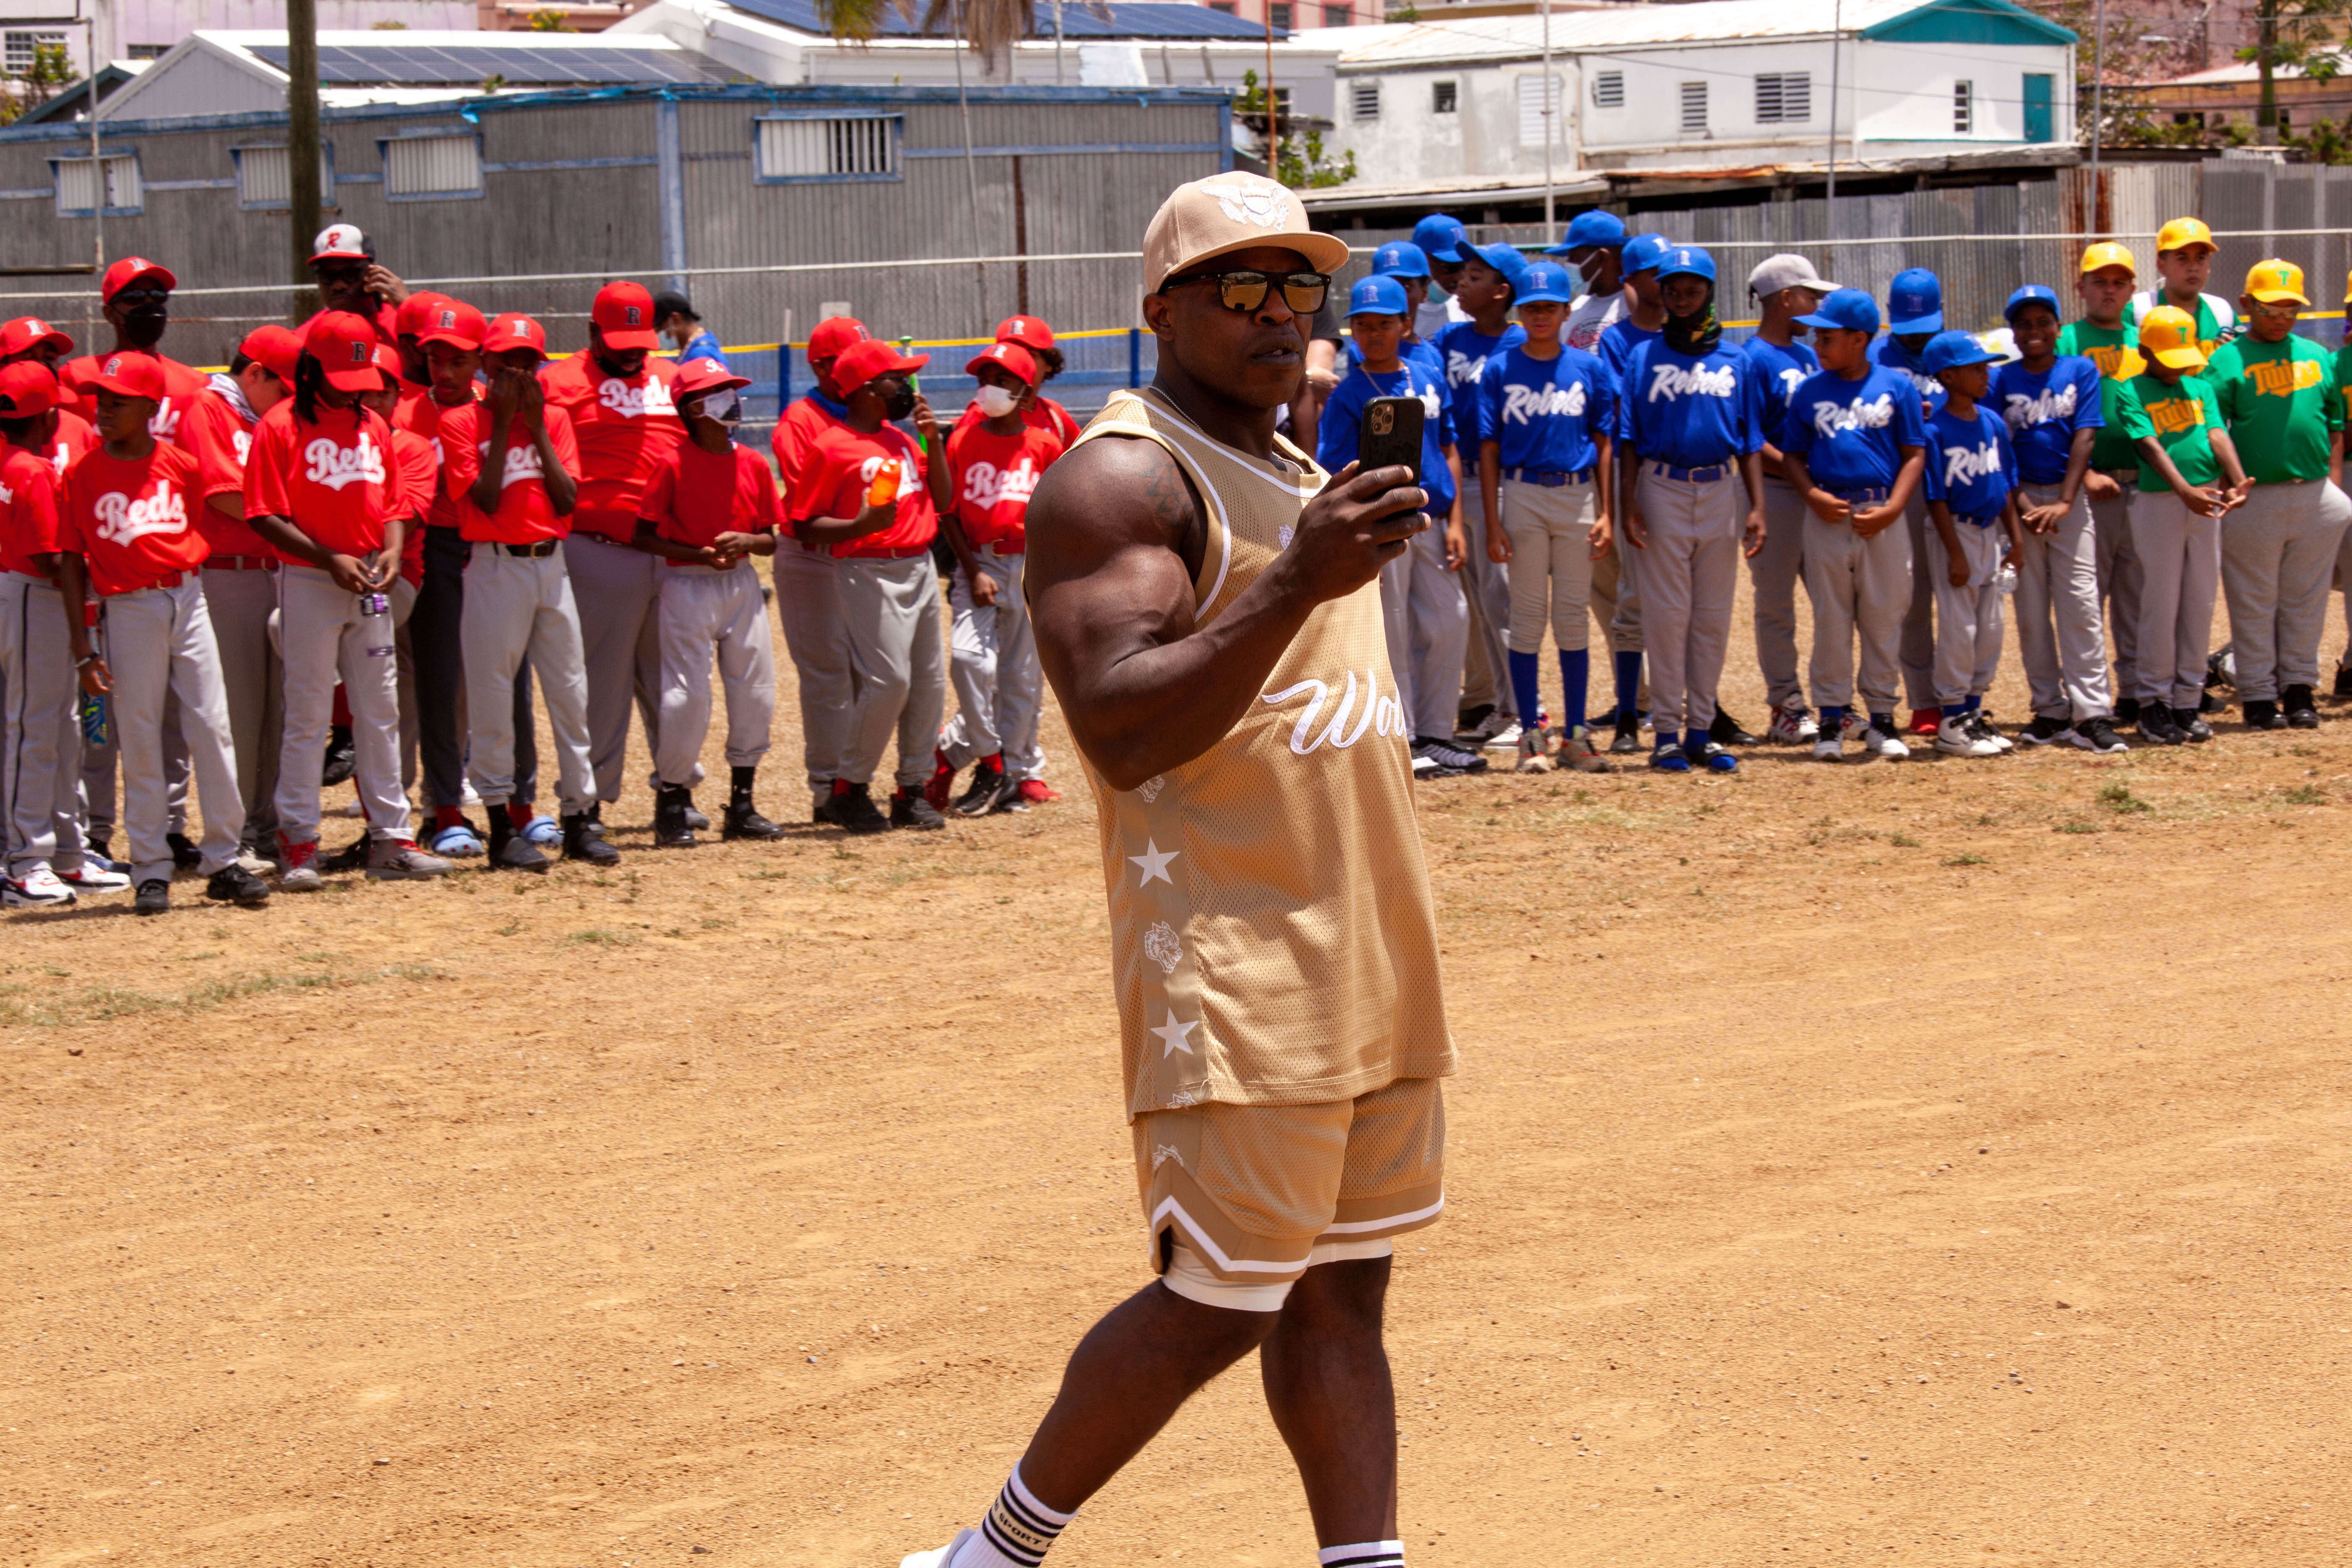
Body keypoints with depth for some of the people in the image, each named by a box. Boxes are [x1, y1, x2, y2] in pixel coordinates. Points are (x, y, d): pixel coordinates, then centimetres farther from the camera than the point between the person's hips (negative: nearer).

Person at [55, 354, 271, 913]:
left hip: (187, 599, 2)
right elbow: (72, 559, 1)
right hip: (129, 609, -2)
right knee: (140, 739, 1)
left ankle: (223, 862, 9)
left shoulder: (181, 465, 4)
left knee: (213, 728, 1)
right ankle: (151, 872, 7)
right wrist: (81, 647, -4)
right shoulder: (83, 474, -1)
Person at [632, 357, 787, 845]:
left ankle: (742, 805, 15)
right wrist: (700, 554, -17)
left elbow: (770, 540, 10)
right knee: (688, 696, -9)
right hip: (688, 585, -5)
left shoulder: (753, 464, 6)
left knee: (756, 691, 4)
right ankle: (670, 807, 3)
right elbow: (644, 535, -8)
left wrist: (746, 542, -11)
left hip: (742, 583, 5)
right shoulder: (674, 465, -8)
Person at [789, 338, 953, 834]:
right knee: (887, 680, -15)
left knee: (929, 682, 6)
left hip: (920, 569, 8)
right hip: (870, 573, -8)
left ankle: (911, 792, 15)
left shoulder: (902, 440, 16)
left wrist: (933, 443, 7)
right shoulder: (830, 448, -8)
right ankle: (850, 789, -1)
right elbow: (805, 525, -9)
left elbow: (942, 502, 17)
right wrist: (860, 526, -24)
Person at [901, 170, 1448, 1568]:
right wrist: (1297, 583, -30)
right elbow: (1122, 732, -23)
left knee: (1342, 1291, 8)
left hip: (1367, 955, 9)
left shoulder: (1301, 476, 19)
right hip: (1230, 967, -9)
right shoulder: (1119, 478, -11)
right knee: (1219, 1306, -6)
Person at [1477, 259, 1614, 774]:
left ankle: (1576, 734, 10)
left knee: (1573, 616, 5)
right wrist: (1492, 522, -6)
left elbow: (1604, 445, 7)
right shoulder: (1500, 370, 2)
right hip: (1522, 495, -1)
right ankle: (1531, 736, 6)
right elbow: (1489, 449, 1)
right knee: (1527, 615, 1)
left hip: (1578, 495, 1)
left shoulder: (1590, 369, 6)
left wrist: (1605, 513, -1)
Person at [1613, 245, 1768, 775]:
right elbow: (1629, 438, 3)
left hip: (1721, 492, 2)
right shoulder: (1644, 359, 5)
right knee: (1666, 614, -3)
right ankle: (1667, 731, 0)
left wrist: (1756, 506, 0)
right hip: (1663, 490, -2)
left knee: (1714, 617, 5)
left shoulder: (1736, 363, 10)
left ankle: (1702, 730, 11)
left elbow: (1750, 442, 9)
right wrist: (1628, 503, -8)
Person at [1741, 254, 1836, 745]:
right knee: (1776, 606, 1)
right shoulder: (1754, 359, -11)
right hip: (1775, 495, -8)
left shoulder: (1808, 357, 15)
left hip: (1818, 494, 8)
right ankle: (1786, 709, 7)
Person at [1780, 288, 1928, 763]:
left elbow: (1915, 455, 2)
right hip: (1828, 516, 1)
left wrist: (1892, 509, -10)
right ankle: (1832, 717, 9)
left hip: (1883, 519, -1)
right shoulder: (1811, 390, 7)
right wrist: (1812, 495, -9)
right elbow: (1793, 455, 10)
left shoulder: (1896, 386, 1)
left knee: (1884, 617, 3)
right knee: (1830, 619, 3)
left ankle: (1880, 717, 12)